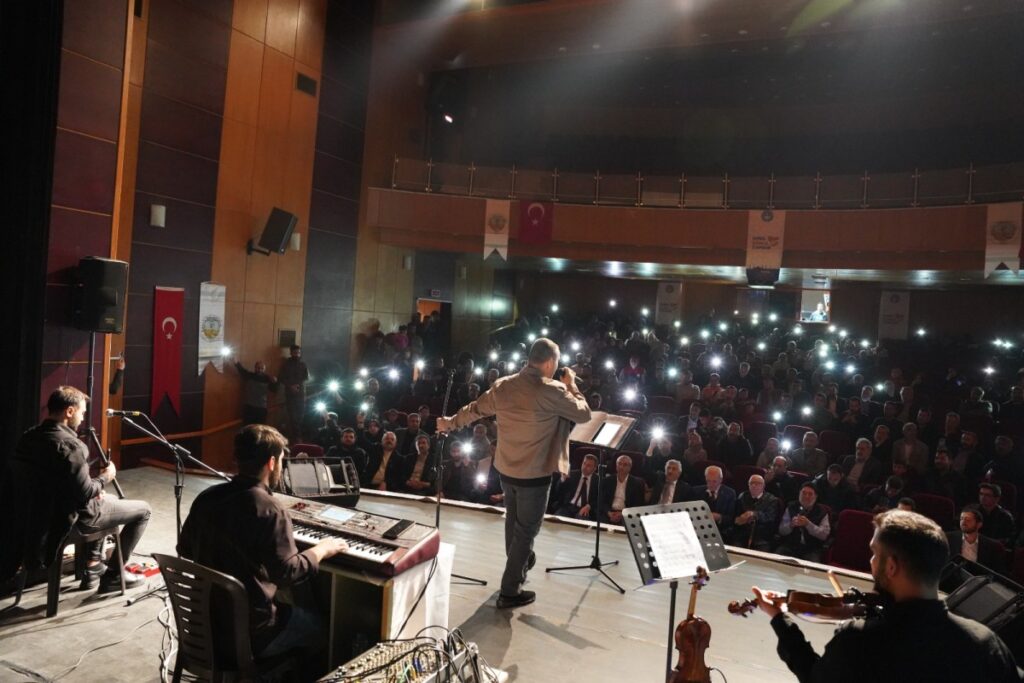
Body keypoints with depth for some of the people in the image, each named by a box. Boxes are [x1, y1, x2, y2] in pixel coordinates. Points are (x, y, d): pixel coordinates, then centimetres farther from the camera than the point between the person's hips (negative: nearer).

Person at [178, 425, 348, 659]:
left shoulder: (207, 497, -2)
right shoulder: (269, 510, -24)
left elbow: (185, 550, 11)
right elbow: (287, 573, -26)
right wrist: (321, 550, -10)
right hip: (248, 630, -7)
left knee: (297, 607, 29)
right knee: (324, 623, 16)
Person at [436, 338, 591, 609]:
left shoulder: (503, 385, -2)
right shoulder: (552, 390, -21)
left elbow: (475, 409, 12)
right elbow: (584, 414, -9)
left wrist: (450, 423, 29)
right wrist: (571, 385, 4)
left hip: (506, 469, 6)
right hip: (535, 474, -6)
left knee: (514, 521, 25)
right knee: (525, 530, 7)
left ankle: (519, 563, 47)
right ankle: (510, 591, 16)